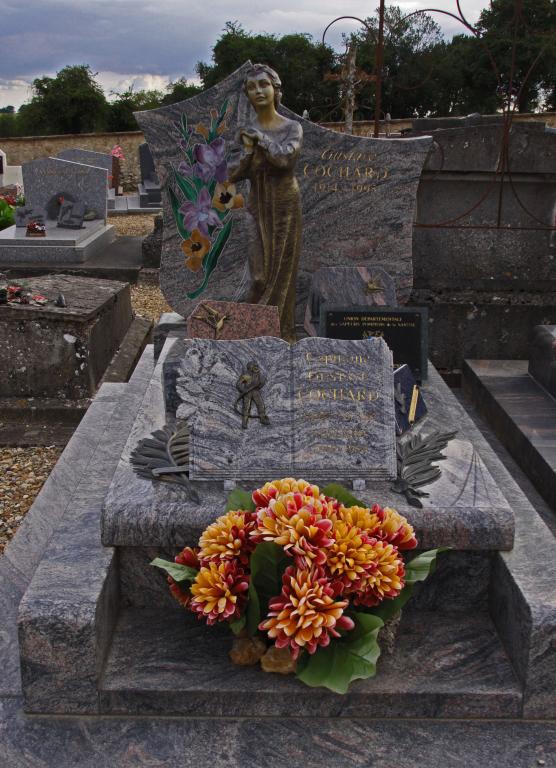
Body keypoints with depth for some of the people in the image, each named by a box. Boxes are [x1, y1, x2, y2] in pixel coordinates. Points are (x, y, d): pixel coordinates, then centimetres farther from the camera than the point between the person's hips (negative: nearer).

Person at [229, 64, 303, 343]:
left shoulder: (292, 127, -4)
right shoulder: (246, 132, 4)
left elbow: (285, 157, -23)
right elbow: (234, 175, -3)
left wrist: (260, 137, -15)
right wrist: (248, 150, -18)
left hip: (285, 207, -2)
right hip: (257, 207, 2)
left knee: (282, 272, 3)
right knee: (259, 273, -2)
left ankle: (282, 334, 14)